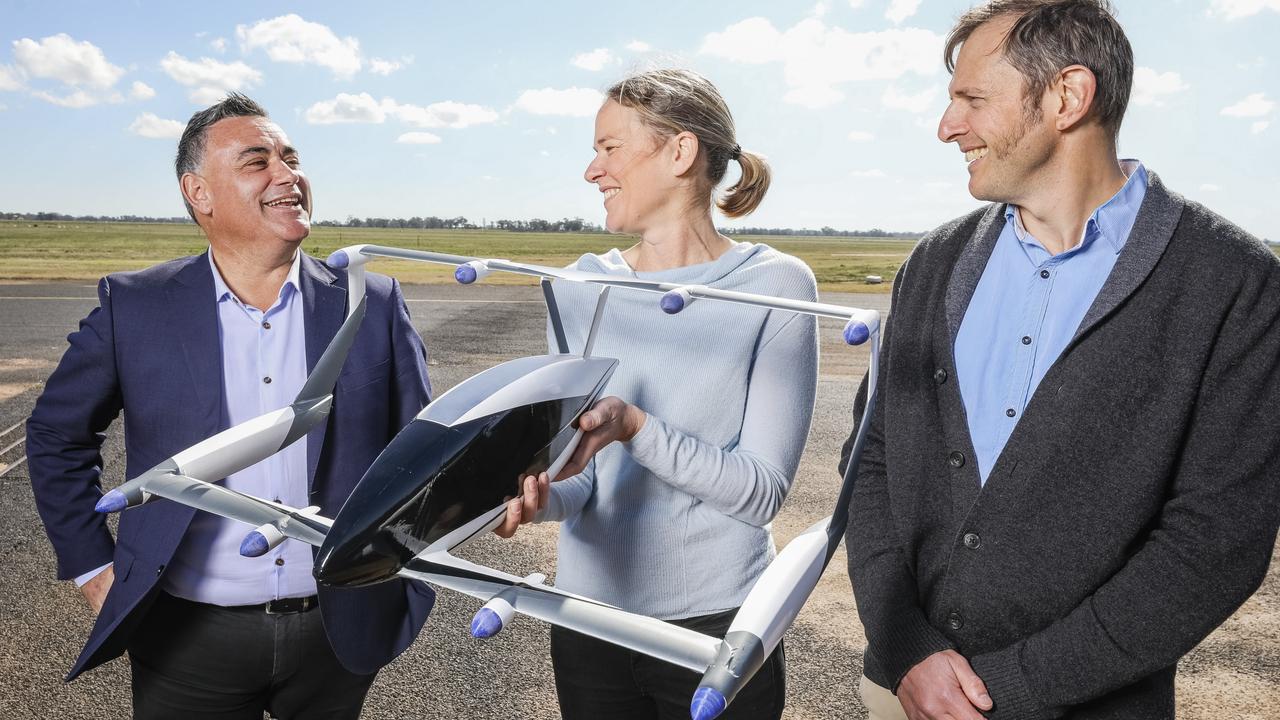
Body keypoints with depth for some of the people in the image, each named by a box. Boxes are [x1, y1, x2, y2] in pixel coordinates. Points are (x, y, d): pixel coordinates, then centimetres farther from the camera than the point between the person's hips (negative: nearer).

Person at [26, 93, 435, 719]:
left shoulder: (373, 305, -4)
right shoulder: (133, 306, -4)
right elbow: (57, 437, 8)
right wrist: (94, 569, 5)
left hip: (340, 634, 1)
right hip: (188, 638, 0)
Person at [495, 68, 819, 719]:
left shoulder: (775, 285, -10)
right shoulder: (585, 285, 2)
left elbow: (763, 490, -15)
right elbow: (582, 474, 1)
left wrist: (633, 426, -28)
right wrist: (540, 495, -20)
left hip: (715, 621, -3)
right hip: (588, 611, 4)